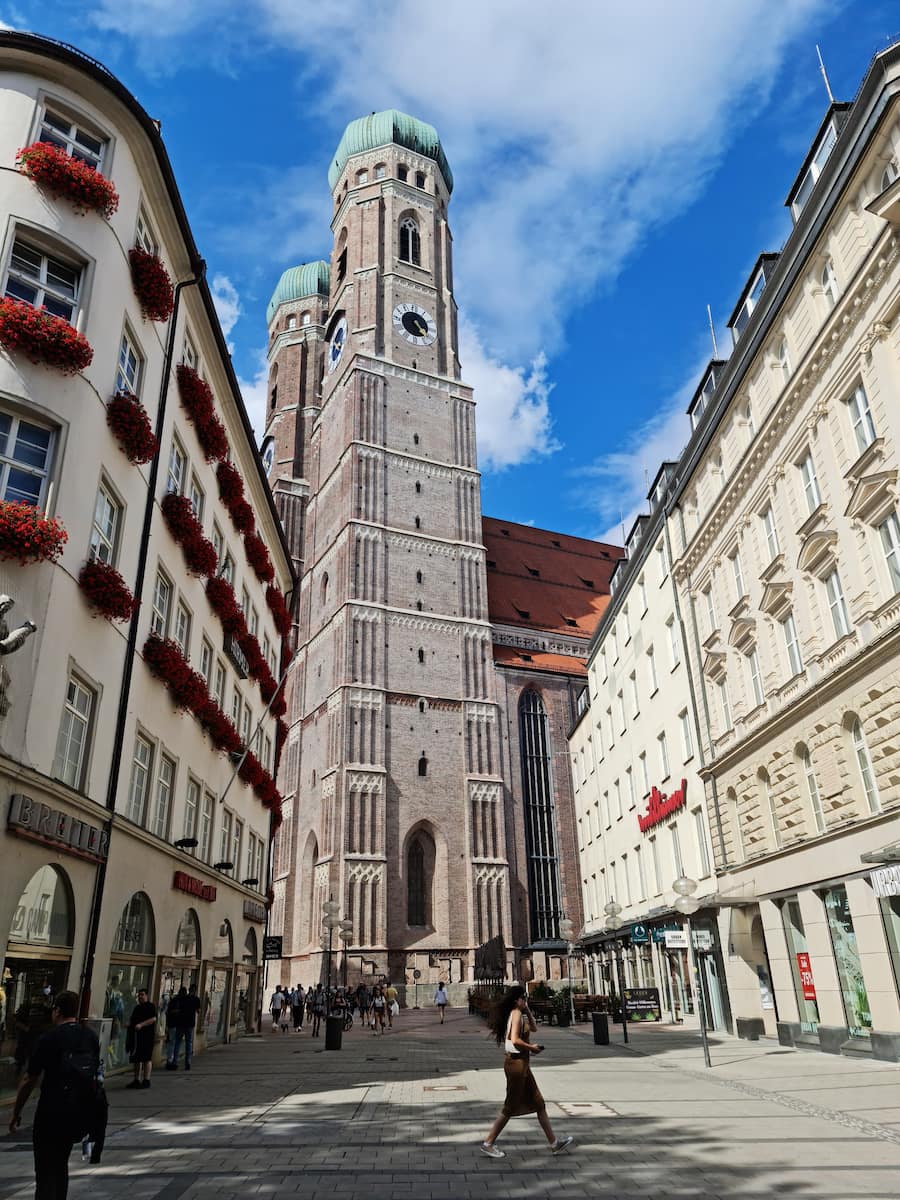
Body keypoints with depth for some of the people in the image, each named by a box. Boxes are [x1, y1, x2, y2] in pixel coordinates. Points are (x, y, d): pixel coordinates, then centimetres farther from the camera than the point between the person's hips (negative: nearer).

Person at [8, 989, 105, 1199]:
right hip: (81, 1113, 5)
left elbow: (29, 1081, -7)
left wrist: (16, 1113, 5)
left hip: (52, 1111, -5)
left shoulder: (49, 1039, -11)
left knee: (46, 1170, 1)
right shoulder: (91, 1037, 5)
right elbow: (95, 1075, 12)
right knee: (61, 1164, 23)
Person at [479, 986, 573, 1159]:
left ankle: (554, 1143, 21)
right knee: (511, 1107, 0)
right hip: (517, 1062, -10)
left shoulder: (518, 1014, 13)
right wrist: (531, 1047, -13)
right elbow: (515, 1040, -27)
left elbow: (534, 1028, 22)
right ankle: (488, 1143, 10)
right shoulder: (516, 1014, -17)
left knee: (539, 1103, 14)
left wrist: (527, 1010, 11)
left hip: (522, 1063, 10)